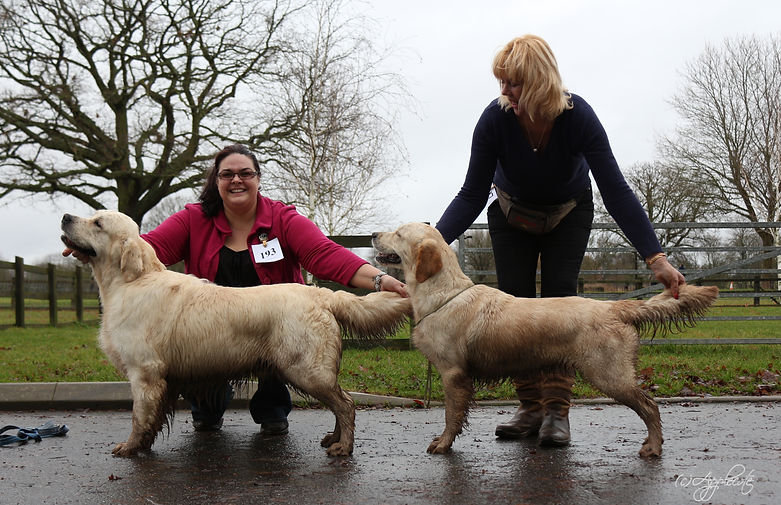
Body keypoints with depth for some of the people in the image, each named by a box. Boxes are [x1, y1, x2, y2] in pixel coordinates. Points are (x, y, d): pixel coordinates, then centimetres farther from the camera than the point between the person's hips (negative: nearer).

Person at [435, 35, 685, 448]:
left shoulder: (577, 116, -32)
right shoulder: (495, 118, -30)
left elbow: (615, 191, -31)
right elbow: (471, 196, -24)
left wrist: (655, 258, -38)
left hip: (569, 213, -1)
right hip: (512, 213, 1)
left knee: (559, 295, -16)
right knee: (514, 301, -9)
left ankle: (557, 410, -14)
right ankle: (530, 408, -1)